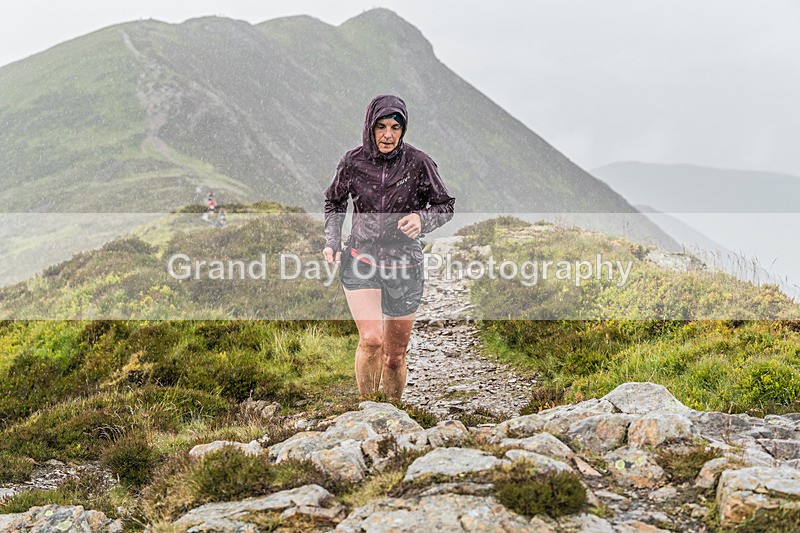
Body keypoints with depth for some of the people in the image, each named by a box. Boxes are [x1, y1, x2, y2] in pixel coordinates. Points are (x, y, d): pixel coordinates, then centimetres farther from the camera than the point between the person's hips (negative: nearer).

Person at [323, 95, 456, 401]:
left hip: (404, 266, 0)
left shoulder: (417, 163, -7)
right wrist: (332, 242, 1)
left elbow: (445, 206, 2)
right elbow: (335, 203, 15)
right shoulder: (353, 162, -2)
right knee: (370, 339, -22)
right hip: (361, 260, 0)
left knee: (395, 355, 10)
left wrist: (422, 219, -19)